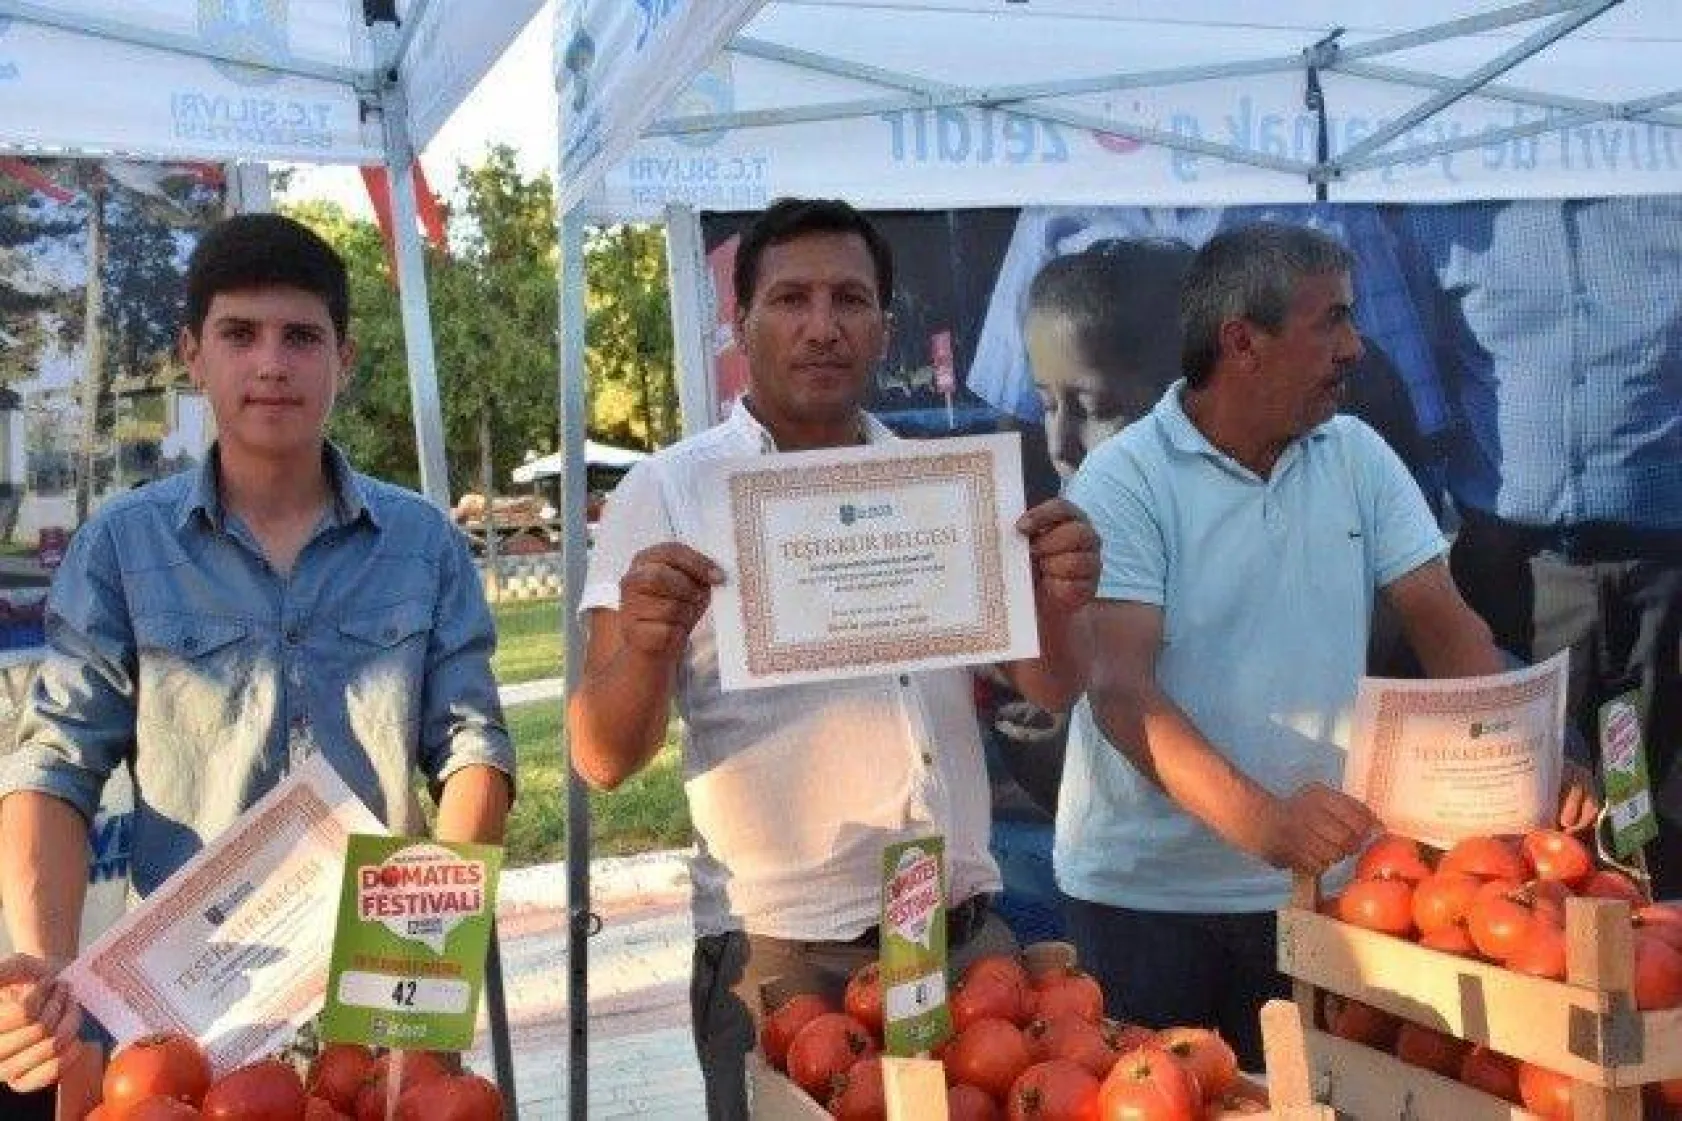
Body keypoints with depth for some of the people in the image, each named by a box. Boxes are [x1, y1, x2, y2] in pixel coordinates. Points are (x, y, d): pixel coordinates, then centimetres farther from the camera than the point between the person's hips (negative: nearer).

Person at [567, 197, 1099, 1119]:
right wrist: (647, 648, -29)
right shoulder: (667, 494, -5)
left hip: (969, 937, 4)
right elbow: (603, 760, -8)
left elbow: (1050, 693, 6)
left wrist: (1055, 607, -16)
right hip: (782, 963, -4)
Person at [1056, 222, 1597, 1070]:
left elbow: (1443, 620, 2)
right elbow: (1118, 686, -22)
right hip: (1145, 894, -4)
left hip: (1313, 879, 4)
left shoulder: (1359, 459, 4)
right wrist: (1261, 821, -35)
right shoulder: (1123, 482, -13)